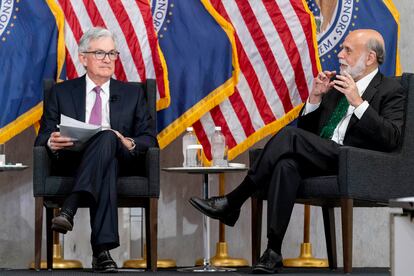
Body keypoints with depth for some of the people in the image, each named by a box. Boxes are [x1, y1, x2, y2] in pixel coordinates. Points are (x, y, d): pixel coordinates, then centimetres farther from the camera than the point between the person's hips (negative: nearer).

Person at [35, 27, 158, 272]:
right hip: (72, 161, -1)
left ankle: (69, 209, -52)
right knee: (107, 169, -40)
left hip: (121, 161, 1)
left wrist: (129, 144, -13)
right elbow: (42, 139, 11)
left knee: (107, 138, -38)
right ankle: (102, 250, -52)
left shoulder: (133, 94, 22)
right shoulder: (61, 93, 19)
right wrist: (51, 142, -16)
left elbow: (150, 140, 13)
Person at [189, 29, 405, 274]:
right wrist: (315, 97, 6)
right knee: (287, 164, -31)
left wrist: (358, 102, -15)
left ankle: (232, 203, -22)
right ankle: (274, 252, -35)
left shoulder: (391, 91, 5)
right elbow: (306, 129, 23)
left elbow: (392, 139, -12)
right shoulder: (335, 84, 25)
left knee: (290, 135, -28)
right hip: (319, 159, 6)